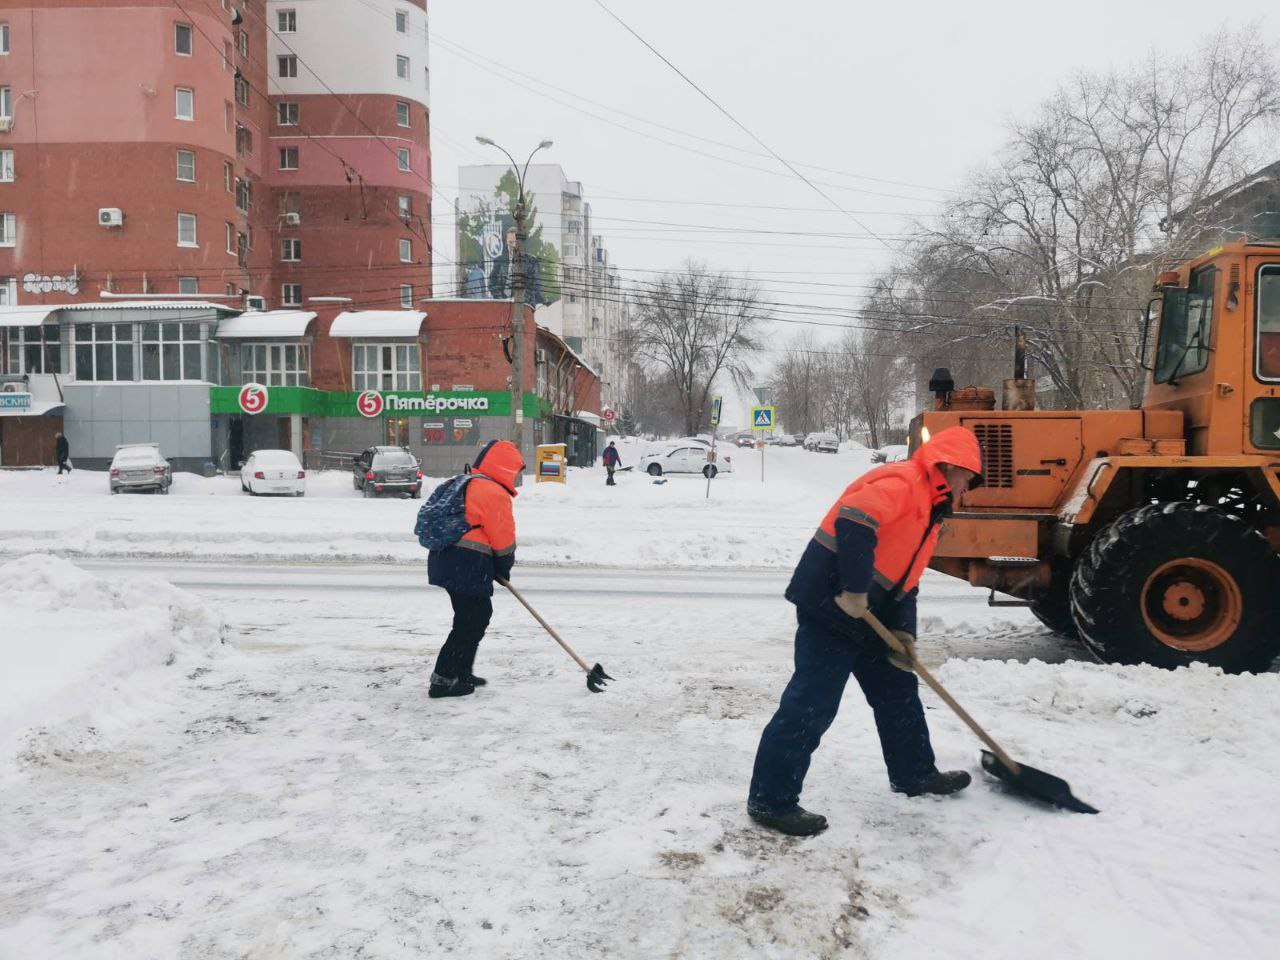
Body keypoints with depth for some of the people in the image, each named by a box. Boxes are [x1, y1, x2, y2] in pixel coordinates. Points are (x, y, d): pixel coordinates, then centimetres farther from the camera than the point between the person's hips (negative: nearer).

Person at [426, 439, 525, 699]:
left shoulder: (468, 484, 18)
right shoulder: (495, 493, -13)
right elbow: (503, 538, -10)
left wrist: (499, 568, 21)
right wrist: (505, 567, 7)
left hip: (447, 559, 10)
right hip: (467, 566, -10)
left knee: (479, 613, 20)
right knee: (471, 621, -2)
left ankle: (460, 672, 26)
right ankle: (443, 679, 1)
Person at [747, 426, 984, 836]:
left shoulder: (929, 509, 21)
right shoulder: (902, 482, -13)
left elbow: (903, 579, 20)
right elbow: (853, 521, -31)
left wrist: (903, 632, 6)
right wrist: (854, 591, -28)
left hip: (865, 615, 11)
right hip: (830, 600, -11)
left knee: (898, 689, 21)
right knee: (813, 702, -9)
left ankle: (914, 773, 40)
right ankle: (771, 800, -1)